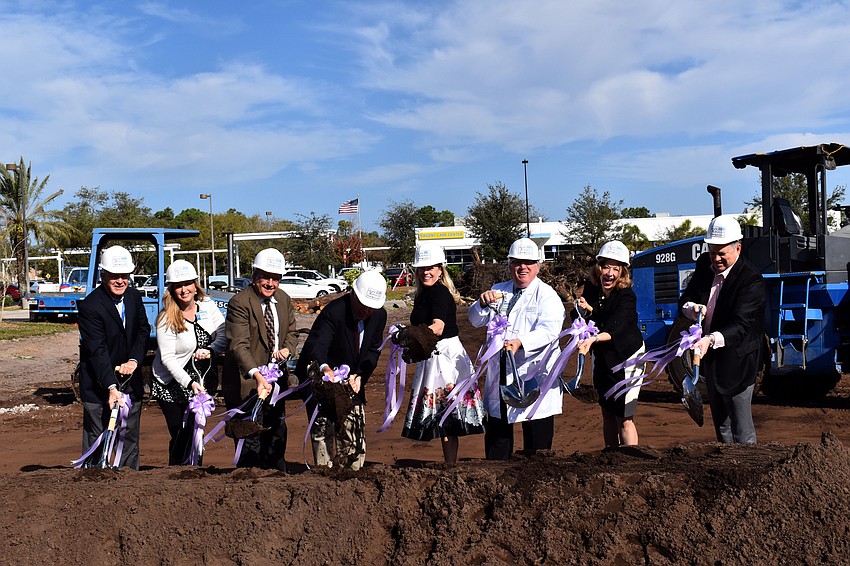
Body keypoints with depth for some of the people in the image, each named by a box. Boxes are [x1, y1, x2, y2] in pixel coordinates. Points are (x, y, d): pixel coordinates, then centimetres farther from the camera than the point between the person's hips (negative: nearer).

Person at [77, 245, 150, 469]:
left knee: (130, 440, 13)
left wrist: (134, 361, -14)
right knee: (97, 441, 0)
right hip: (99, 385, -6)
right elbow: (98, 351, -24)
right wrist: (111, 387, -31)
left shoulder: (134, 296, 1)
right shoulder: (90, 306, -19)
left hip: (131, 381, 6)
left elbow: (143, 330, 4)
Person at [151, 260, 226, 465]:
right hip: (172, 385, -4)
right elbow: (167, 359, -18)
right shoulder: (167, 318, -14)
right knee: (181, 436, -5)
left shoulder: (207, 305, -1)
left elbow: (224, 334, -4)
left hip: (202, 382, 4)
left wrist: (210, 350, -25)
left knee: (195, 432, 11)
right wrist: (190, 383, -29)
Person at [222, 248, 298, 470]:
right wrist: (257, 375, -41)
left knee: (277, 435, 17)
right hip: (247, 382, -7)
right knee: (251, 440, -7)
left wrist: (287, 348, -5)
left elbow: (291, 332, 18)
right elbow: (239, 345, -27)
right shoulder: (239, 303, -18)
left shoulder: (283, 299, 6)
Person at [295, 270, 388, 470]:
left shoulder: (379, 315, -7)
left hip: (351, 380, 6)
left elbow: (374, 350, 0)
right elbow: (316, 345, -41)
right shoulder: (333, 312, -27)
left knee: (354, 435, 8)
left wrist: (360, 375, -17)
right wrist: (325, 368, -63)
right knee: (324, 432, -8)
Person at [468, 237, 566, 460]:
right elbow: (475, 320, 10)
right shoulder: (498, 291, 14)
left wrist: (521, 342, -36)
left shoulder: (546, 295, -4)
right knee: (496, 435, 13)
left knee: (537, 438, 3)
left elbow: (549, 330, -19)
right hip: (499, 375, 5)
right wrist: (483, 303, -12)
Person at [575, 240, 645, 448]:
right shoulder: (591, 287, -5)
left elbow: (614, 329, -35)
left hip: (626, 358, -6)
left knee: (624, 417, -8)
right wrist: (585, 310, -19)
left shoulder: (627, 296, -21)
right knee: (607, 414, 13)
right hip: (601, 358, 6)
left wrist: (593, 339, -53)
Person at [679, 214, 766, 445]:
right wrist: (693, 309, -16)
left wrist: (711, 339, -44)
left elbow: (740, 325, -28)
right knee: (720, 425, 20)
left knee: (742, 430, -1)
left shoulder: (751, 281, -21)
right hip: (710, 358, 7)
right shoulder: (704, 265, 1)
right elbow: (684, 300, 8)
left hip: (736, 363, -7)